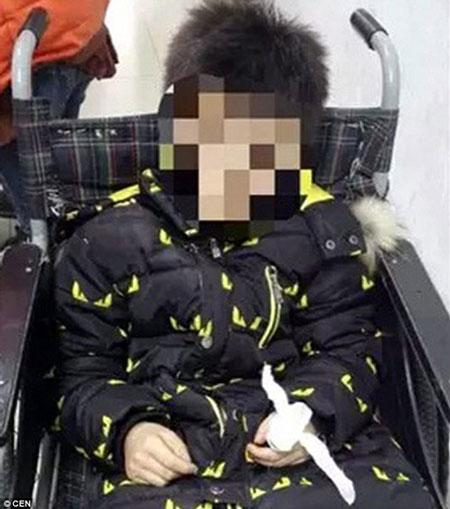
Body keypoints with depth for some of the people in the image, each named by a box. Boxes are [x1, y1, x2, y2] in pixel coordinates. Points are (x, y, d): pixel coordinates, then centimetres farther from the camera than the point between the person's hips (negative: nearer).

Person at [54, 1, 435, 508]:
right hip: (163, 457, -1)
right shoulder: (110, 238, 5)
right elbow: (85, 373, 9)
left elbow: (348, 349, 10)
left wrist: (314, 416, -11)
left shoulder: (323, 227, 6)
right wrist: (125, 432, -12)